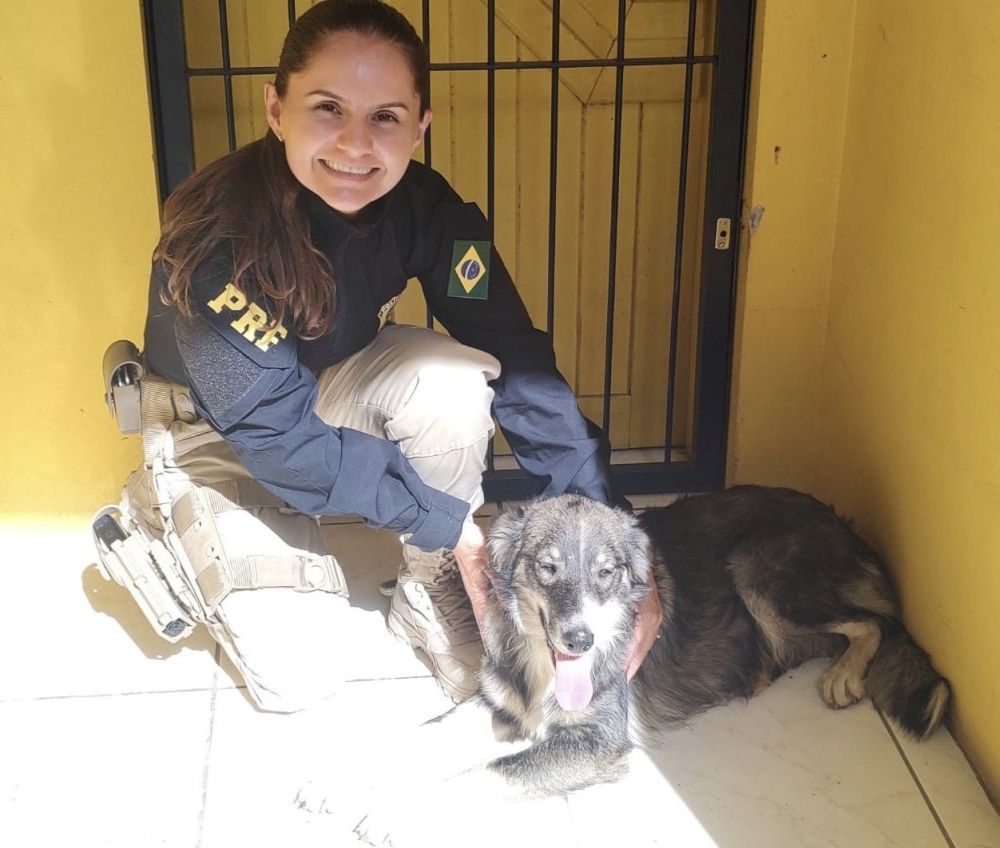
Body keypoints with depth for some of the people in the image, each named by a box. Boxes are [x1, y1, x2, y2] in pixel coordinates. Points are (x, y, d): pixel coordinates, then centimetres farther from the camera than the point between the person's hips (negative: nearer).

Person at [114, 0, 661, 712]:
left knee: (452, 376, -29)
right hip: (216, 430, -4)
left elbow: (517, 359, -22)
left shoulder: (423, 205, -20)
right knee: (300, 676, -14)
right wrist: (450, 522, -30)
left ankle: (431, 596, -7)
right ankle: (169, 520, 12)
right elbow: (276, 432, -31)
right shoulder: (218, 232, -33)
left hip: (334, 388, 4)